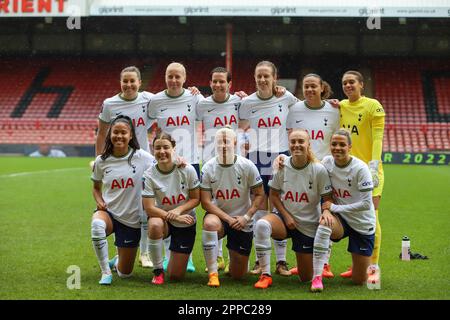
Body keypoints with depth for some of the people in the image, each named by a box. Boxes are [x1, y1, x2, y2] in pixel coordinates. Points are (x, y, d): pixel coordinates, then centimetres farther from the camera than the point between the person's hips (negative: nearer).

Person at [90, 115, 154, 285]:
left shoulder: (142, 157, -8)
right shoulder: (101, 161, -2)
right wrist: (99, 202, -7)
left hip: (131, 219, 0)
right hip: (108, 212, 0)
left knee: (125, 273, 9)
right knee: (97, 225, -41)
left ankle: (117, 260, 49)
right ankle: (106, 272, -22)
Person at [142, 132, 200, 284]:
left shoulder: (187, 170, -15)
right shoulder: (149, 175, -16)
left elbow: (196, 199, -6)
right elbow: (149, 208, -17)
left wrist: (178, 210, -23)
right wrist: (175, 218, -26)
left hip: (186, 223, 0)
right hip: (161, 217, 0)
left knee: (176, 276, -1)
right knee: (155, 225, -41)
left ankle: (180, 255, 39)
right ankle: (158, 271, -18)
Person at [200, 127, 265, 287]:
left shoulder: (247, 166, -10)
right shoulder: (208, 168, -10)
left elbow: (259, 194, -3)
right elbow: (206, 202, -10)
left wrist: (246, 217, -14)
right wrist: (228, 219, -18)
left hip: (242, 221, 1)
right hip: (218, 215, -1)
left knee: (238, 275, 4)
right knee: (210, 223, -40)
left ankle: (236, 257, 44)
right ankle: (213, 274, -30)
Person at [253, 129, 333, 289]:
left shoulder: (319, 170, -13)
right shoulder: (282, 166, -8)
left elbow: (327, 199, -5)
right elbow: (274, 195, 2)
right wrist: (286, 216, -8)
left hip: (309, 225, -1)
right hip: (285, 217, 1)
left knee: (306, 278, 5)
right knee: (261, 225, -36)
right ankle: (265, 275, -24)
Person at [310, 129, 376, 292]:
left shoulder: (360, 168, -19)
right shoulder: (327, 162, -7)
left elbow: (366, 204, -20)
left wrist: (334, 207, -18)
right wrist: (326, 210, -16)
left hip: (362, 224, -2)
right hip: (340, 219, 2)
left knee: (359, 280, 1)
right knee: (325, 223, -36)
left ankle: (367, 264, 39)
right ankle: (317, 277, -32)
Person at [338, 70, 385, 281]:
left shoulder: (373, 106, -5)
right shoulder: (340, 106, 11)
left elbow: (377, 138, -12)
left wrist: (373, 166, -19)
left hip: (368, 169, -5)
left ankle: (373, 265, 1)